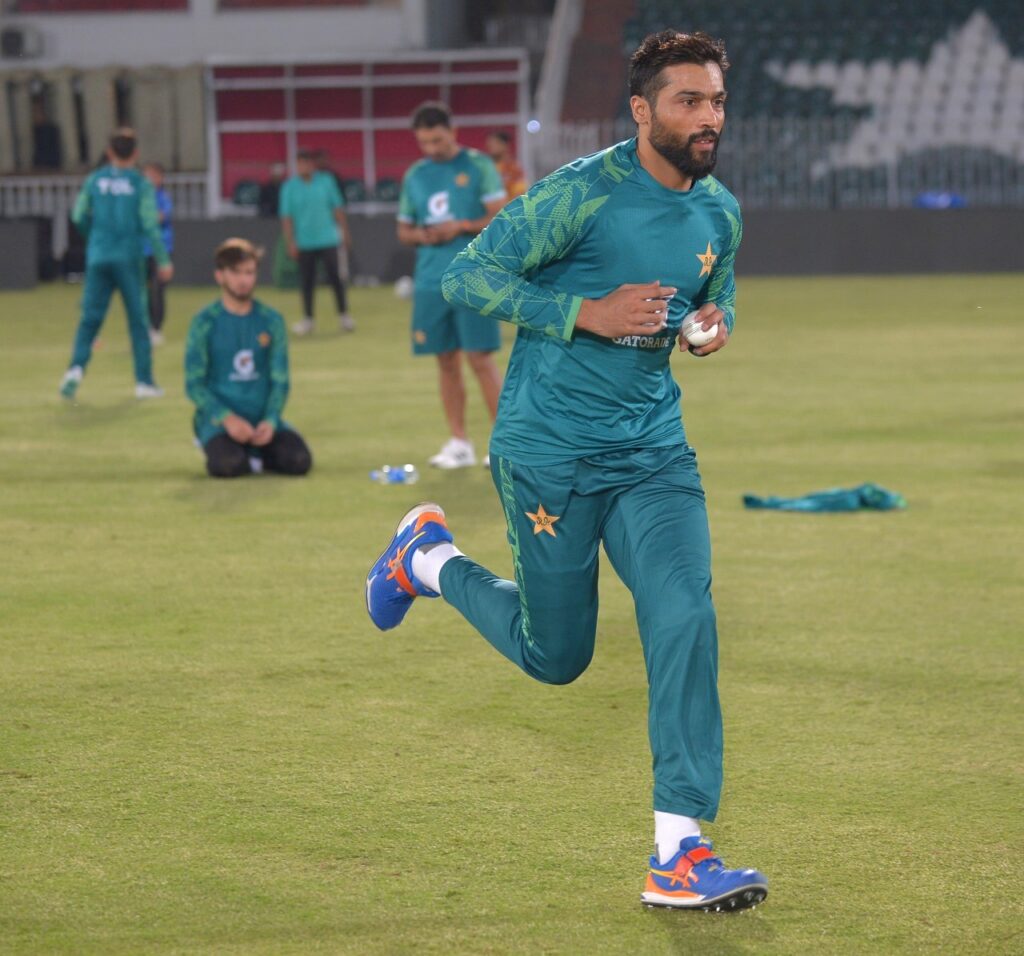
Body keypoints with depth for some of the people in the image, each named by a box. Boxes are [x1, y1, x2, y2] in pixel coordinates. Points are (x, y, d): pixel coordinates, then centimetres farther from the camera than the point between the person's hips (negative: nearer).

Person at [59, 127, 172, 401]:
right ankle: (144, 381, 8)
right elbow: (150, 224, -9)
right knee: (138, 319, 7)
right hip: (128, 258, -2)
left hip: (97, 258, 2)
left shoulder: (94, 179, 4)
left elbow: (79, 217, 4)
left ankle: (77, 366, -18)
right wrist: (163, 260, -3)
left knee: (90, 318, 4)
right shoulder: (140, 183, -4)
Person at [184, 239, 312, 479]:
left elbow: (280, 381, 5)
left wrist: (270, 421, -13)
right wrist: (228, 418, -19)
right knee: (229, 465, -33)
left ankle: (254, 454, 7)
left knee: (299, 461, -22)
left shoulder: (272, 321, 6)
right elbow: (194, 385, -5)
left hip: (262, 419, 3)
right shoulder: (204, 323, -3)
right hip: (218, 420, -3)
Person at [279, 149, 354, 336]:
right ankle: (307, 319, 11)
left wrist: (345, 232, 4)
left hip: (328, 241, 0)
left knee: (335, 278, -4)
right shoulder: (289, 187, 2)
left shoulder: (326, 181, 4)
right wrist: (291, 242, -5)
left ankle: (343, 316, 5)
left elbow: (338, 208, 8)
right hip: (304, 243, 0)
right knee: (307, 282, 3)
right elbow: (286, 217, 1)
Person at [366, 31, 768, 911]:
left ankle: (678, 853, -13)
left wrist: (716, 324, -2)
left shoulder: (719, 212, 4)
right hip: (549, 451, -5)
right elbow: (468, 275, -15)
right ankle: (431, 556, 37)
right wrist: (589, 313, -22)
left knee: (685, 619, -15)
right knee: (555, 656, 8)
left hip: (653, 450, 5)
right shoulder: (583, 193, -16)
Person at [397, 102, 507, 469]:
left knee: (480, 358, -7)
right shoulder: (415, 175, 12)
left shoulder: (478, 166, -1)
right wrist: (422, 235, -3)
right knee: (446, 361, 6)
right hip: (430, 282, 5)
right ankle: (458, 443, 12)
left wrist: (461, 226, -15)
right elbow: (404, 230, 18)